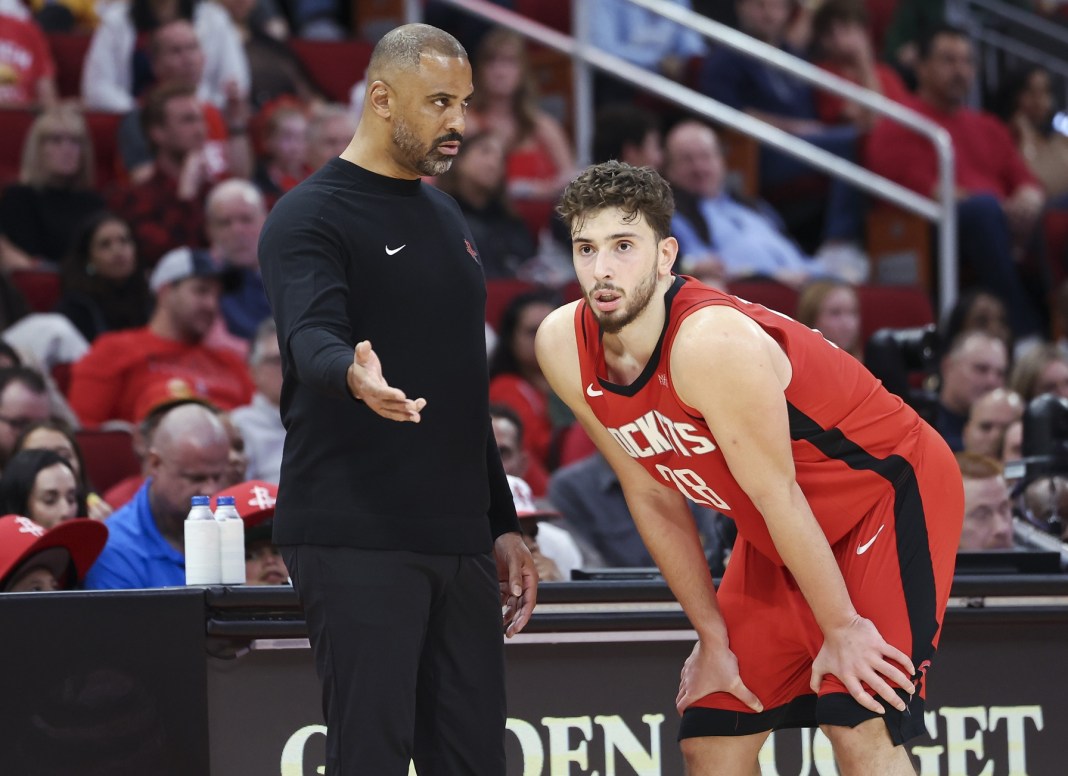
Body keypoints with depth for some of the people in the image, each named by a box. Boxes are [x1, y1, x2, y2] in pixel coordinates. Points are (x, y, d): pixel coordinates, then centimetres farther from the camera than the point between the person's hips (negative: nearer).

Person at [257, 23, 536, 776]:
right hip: (356, 542, -8)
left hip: (459, 543, 8)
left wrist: (503, 525, 23)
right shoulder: (310, 217, -5)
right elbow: (311, 338, -24)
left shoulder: (448, 218, 20)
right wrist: (353, 373, -47)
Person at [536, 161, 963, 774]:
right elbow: (654, 499, 0)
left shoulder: (712, 342, -33)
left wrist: (842, 629, -14)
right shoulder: (563, 348, -11)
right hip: (775, 536, 8)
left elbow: (776, 496, -23)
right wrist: (713, 638, 3)